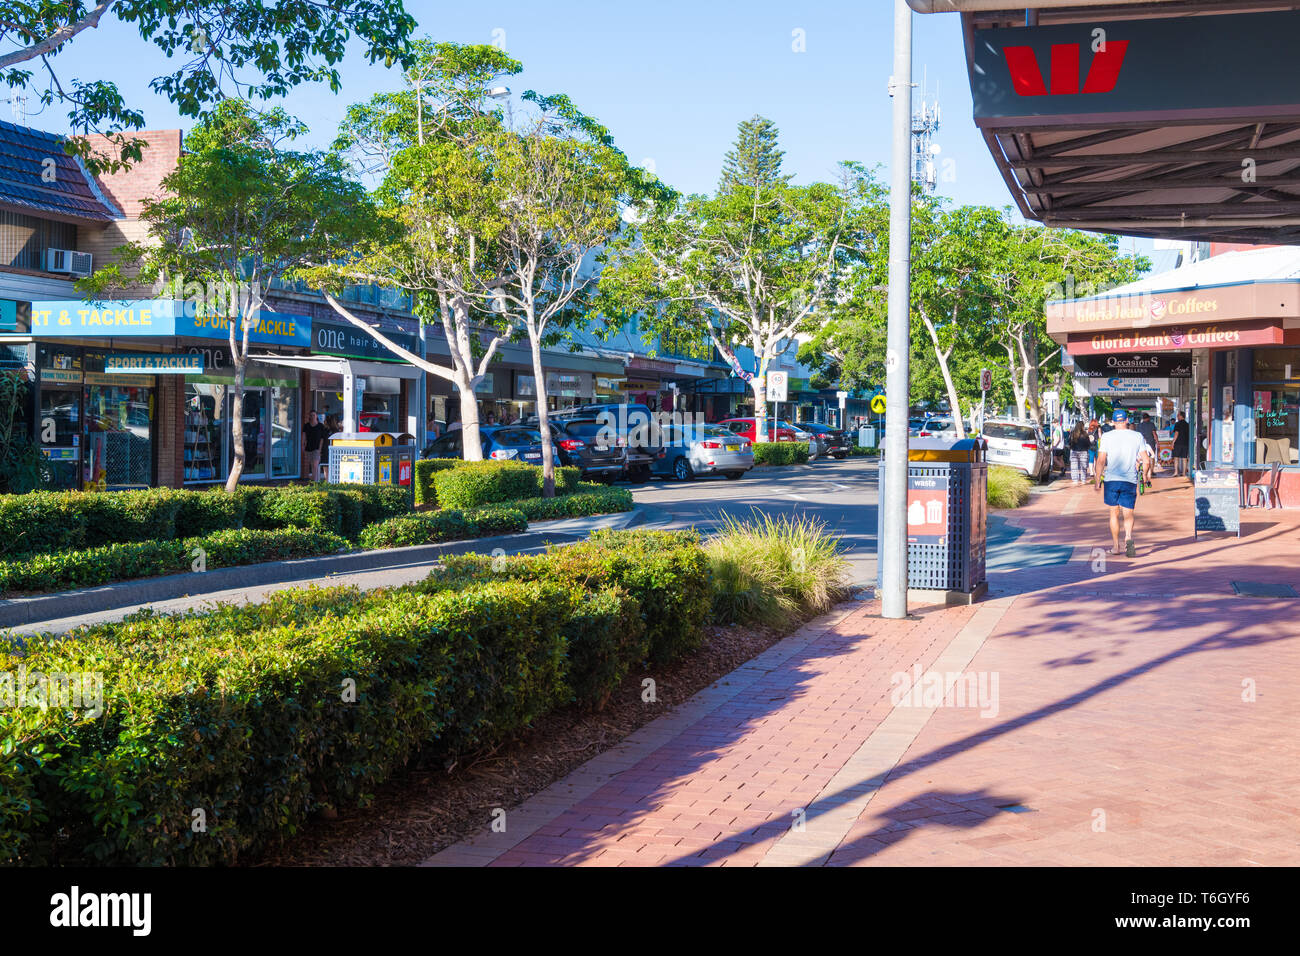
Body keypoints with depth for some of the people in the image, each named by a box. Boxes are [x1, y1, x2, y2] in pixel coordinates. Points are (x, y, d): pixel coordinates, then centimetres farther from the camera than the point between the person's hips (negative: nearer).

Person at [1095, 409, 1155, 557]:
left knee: (1114, 513, 11)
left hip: (1110, 479, 0)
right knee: (1128, 514, 4)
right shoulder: (1138, 437, 3)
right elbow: (1147, 461, 0)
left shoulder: (1107, 437, 0)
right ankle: (1128, 537, -24)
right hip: (1130, 481, 0)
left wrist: (1098, 480, 0)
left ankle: (1116, 546, 15)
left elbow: (1101, 461, -6)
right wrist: (1140, 463, 22)